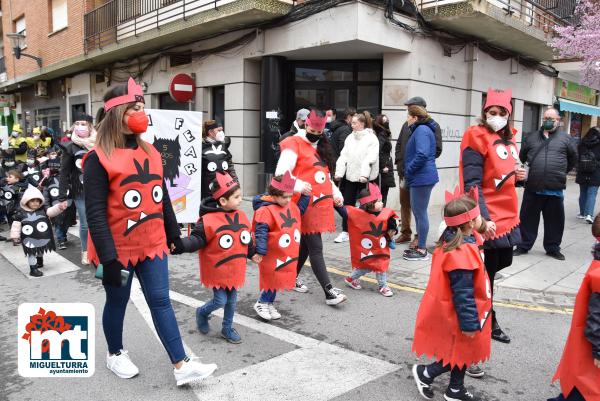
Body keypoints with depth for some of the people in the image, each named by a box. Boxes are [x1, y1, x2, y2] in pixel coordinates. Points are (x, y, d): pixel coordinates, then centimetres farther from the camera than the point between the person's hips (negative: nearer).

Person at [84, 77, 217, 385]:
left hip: (152, 244, 5)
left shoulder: (150, 152, 6)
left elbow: (162, 197, 13)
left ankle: (181, 366, 7)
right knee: (117, 303, 14)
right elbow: (95, 213, -18)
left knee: (160, 301, 5)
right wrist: (108, 257, -21)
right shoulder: (99, 159, -14)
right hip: (118, 248, -5)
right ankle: (115, 354, 38)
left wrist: (173, 233, 15)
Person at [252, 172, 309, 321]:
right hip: (272, 254, -8)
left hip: (289, 254, 8)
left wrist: (305, 195, 15)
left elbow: (300, 210, 26)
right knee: (272, 279, 2)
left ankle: (268, 303, 31)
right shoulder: (265, 210, -21)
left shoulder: (291, 205, 5)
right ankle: (261, 303, 21)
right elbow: (260, 232, -22)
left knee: (278, 279, 16)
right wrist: (260, 252, -25)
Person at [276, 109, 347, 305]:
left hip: (321, 203, 8)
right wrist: (299, 186, -30)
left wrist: (336, 193, 15)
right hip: (306, 204, -8)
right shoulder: (294, 144, -6)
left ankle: (292, 278, 31)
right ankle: (329, 291, -7)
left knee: (306, 243, 15)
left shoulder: (321, 147, 18)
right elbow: (281, 172, -16)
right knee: (316, 248, -7)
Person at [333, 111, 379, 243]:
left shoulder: (372, 138, -7)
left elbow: (371, 158, -17)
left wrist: (364, 174, -26)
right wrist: (339, 172, -2)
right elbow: (343, 156, 7)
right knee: (347, 204, 7)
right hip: (350, 176, 5)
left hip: (365, 178, -5)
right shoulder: (350, 137, 11)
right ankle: (345, 232, 16)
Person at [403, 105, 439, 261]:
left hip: (421, 178, -10)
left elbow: (422, 155, -25)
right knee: (418, 212, 16)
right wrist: (408, 173, 13)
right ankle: (420, 246, 25)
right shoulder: (420, 129, 18)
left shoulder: (422, 130, -14)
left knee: (420, 213, -4)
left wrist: (408, 171, -14)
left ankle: (422, 250, 4)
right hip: (420, 178, 10)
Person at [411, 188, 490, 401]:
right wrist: (469, 323, -20)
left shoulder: (454, 240, -1)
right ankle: (425, 373, 22)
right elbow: (463, 294, -28)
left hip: (452, 313, 10)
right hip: (458, 317, -10)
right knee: (460, 354, 9)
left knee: (464, 352, 22)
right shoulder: (462, 254, -32)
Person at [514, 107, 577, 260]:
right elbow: (522, 156, 21)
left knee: (555, 220, 9)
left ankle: (553, 248, 24)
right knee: (527, 218, 8)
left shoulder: (565, 138, 5)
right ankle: (523, 245, 20)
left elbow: (573, 158, 15)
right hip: (532, 188, 1)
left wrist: (561, 172, 15)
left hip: (555, 189, 0)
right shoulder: (532, 137, 9)